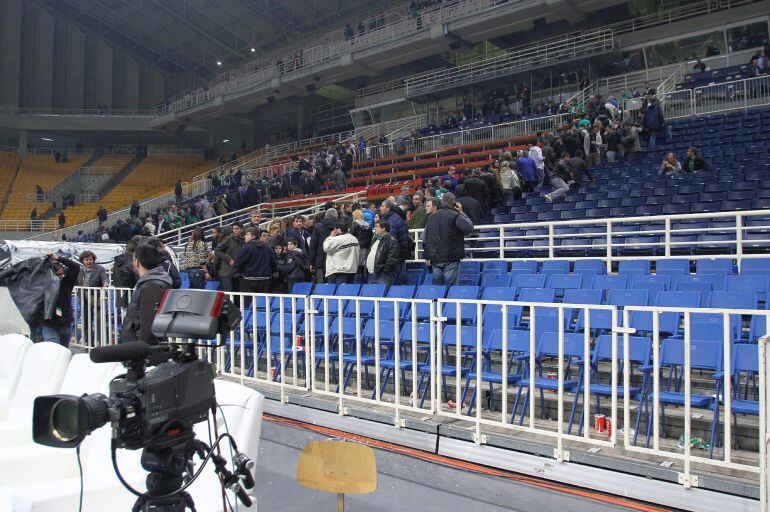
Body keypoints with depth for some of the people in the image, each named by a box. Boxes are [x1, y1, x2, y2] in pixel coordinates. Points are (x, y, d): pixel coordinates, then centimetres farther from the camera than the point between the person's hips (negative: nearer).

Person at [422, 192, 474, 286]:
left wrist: (428, 256, 16)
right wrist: (462, 213, -3)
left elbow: (426, 239, 13)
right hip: (451, 258, -5)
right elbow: (469, 228, -13)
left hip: (435, 258, 5)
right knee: (450, 287, -3)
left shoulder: (432, 217, 12)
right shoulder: (456, 216, -7)